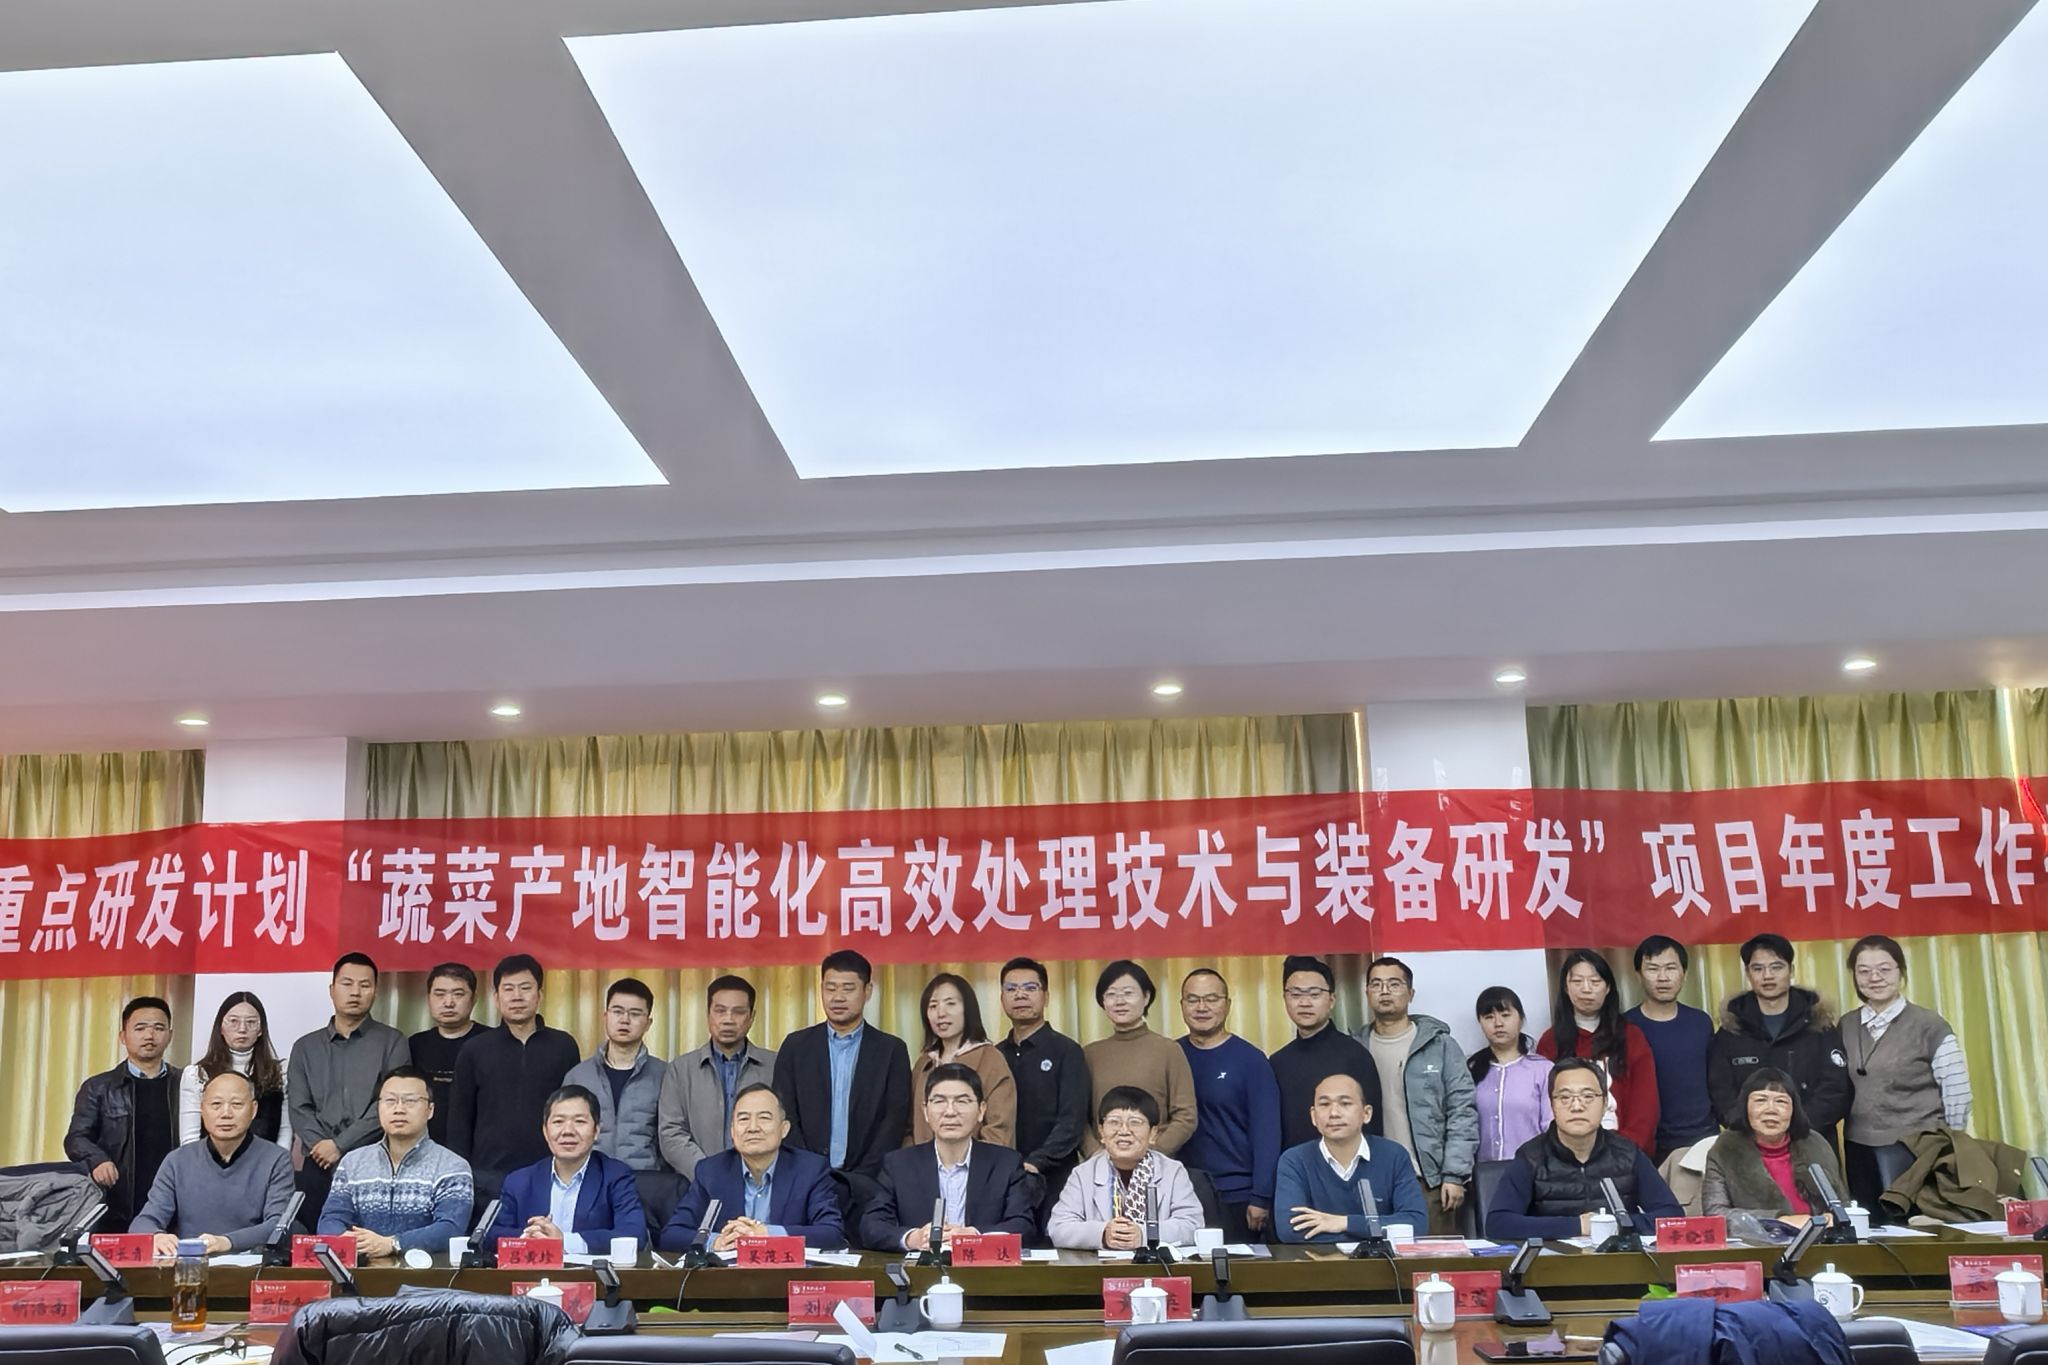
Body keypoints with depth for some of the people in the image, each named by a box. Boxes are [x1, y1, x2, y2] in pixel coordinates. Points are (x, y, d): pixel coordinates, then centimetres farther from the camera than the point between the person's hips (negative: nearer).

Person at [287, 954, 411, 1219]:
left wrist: (340, 1145, -10)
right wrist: (321, 1146, -10)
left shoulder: (392, 1042, 6)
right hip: (318, 1167, 3)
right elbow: (299, 1108, 6)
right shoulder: (305, 1047, 16)